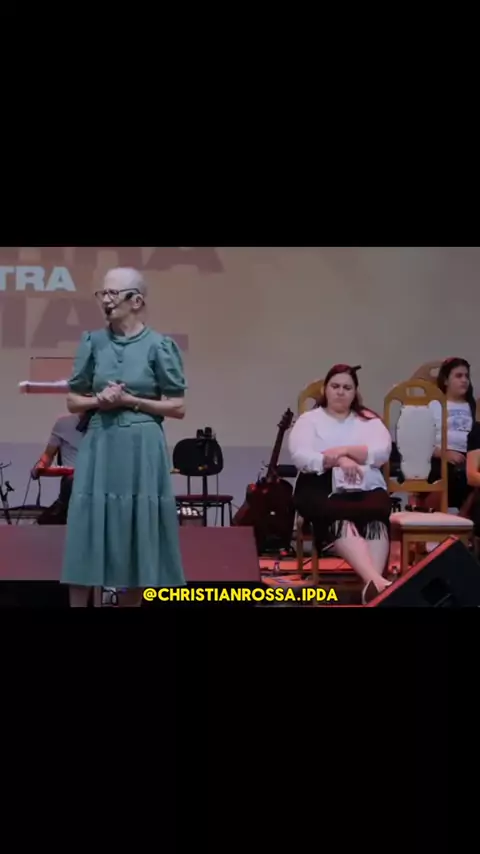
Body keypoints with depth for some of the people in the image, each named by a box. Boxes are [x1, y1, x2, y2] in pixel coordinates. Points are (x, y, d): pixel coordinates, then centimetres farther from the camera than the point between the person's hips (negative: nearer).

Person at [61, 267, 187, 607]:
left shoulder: (159, 346, -2)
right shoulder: (93, 342, 7)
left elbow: (178, 407, -2)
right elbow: (74, 401, 12)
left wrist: (131, 401, -11)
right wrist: (99, 400, -9)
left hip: (142, 450, -2)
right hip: (99, 448, 3)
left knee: (136, 540, 3)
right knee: (86, 538, 1)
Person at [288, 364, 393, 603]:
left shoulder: (369, 419, 20)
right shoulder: (309, 420, 14)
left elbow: (382, 452, 1)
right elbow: (300, 457, -4)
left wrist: (344, 450, -11)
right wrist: (338, 460, -19)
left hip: (367, 488, 2)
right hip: (321, 488, -2)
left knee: (375, 517, -35)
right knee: (340, 518, -38)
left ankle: (371, 584, -52)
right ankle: (375, 581, -55)